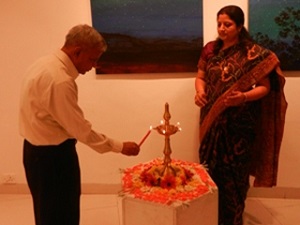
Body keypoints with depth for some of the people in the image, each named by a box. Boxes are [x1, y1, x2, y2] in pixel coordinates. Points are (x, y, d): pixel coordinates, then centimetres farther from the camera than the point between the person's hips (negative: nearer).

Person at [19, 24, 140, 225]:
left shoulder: (46, 63, 5)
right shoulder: (60, 80, -27)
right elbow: (81, 129, -23)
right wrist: (120, 147, -13)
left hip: (39, 149, 10)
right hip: (52, 155, -10)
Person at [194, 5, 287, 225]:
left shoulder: (254, 54, -9)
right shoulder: (210, 49, 4)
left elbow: (265, 87, -7)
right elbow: (201, 77, 11)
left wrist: (244, 97, -25)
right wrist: (200, 91, -10)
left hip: (240, 122, -4)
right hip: (213, 119, 4)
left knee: (234, 169, 4)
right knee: (211, 165, 11)